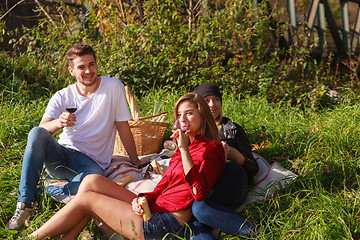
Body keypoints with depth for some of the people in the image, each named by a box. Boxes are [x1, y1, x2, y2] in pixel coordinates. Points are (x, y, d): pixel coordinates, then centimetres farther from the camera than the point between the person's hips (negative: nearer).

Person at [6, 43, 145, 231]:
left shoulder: (113, 87, -2)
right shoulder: (62, 97, 2)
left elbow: (123, 127, 3)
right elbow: (41, 129, -11)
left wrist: (137, 163, 4)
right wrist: (58, 123, -34)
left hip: (90, 161, -2)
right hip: (59, 155, 2)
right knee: (36, 134, -31)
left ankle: (47, 192, -12)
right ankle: (25, 204, -25)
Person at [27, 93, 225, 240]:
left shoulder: (212, 148, -4)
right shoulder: (184, 148, 22)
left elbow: (200, 192, -21)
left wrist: (184, 149, -20)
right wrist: (142, 199, -3)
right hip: (154, 210, 9)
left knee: (86, 199, -4)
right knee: (91, 181, 0)